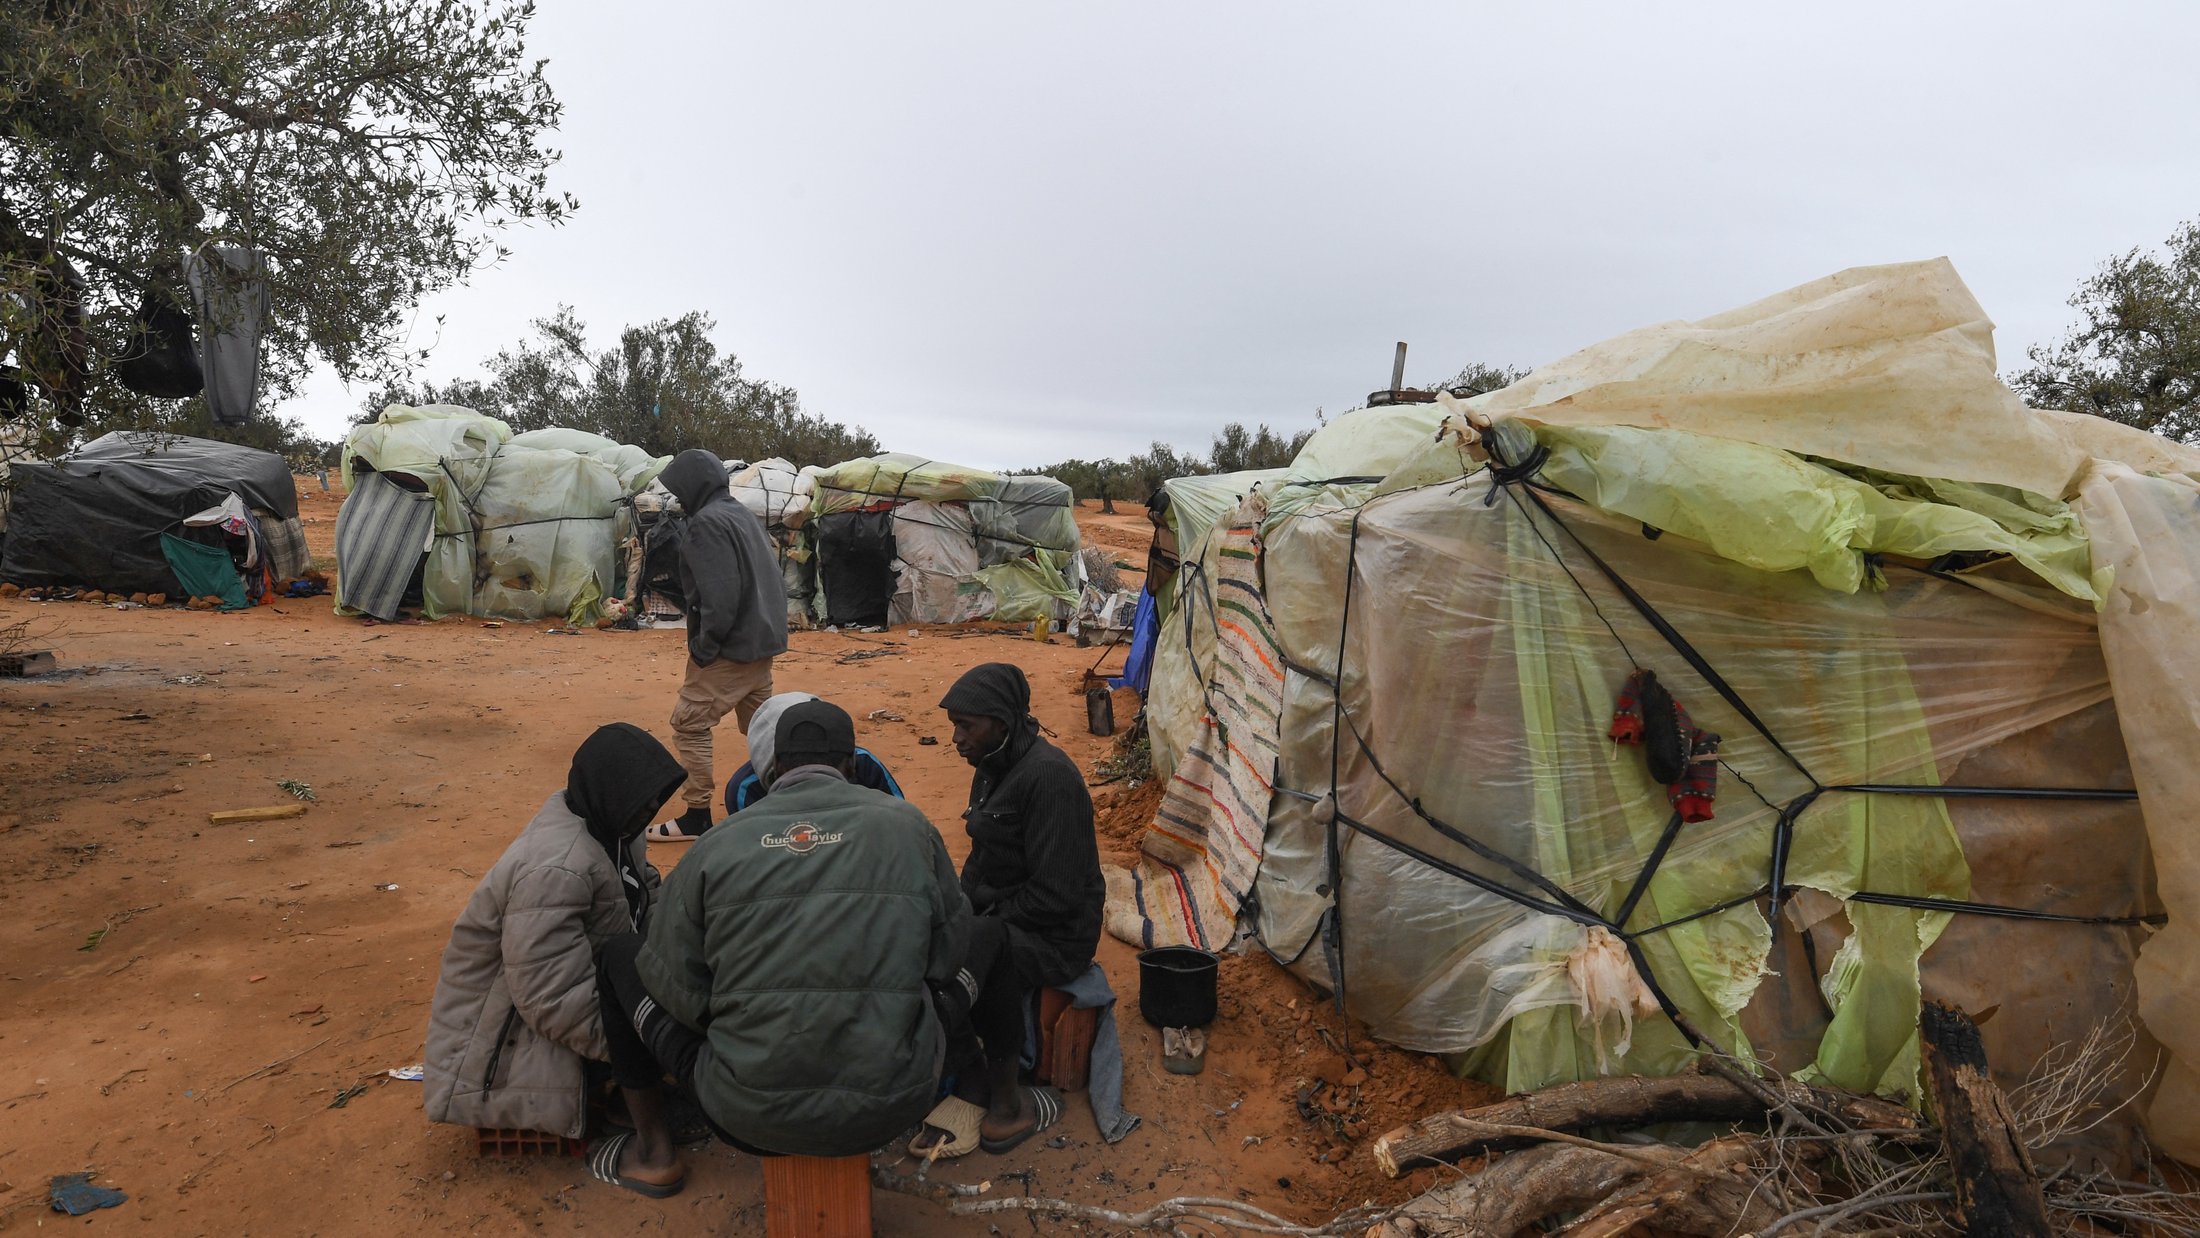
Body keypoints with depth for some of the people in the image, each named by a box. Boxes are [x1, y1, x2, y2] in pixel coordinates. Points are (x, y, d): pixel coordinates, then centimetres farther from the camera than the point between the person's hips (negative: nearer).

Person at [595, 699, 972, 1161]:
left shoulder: (715, 845, -4)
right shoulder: (907, 824, -2)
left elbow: (679, 990, 2)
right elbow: (944, 961, 5)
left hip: (750, 1118, -1)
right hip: (892, 1109, 1)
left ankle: (650, 1142, 32)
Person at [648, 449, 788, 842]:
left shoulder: (706, 522, -14)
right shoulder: (745, 516, 15)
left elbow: (720, 594, -23)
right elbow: (771, 579, 17)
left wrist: (703, 645, -15)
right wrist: (769, 628, 17)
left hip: (731, 647, -9)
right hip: (763, 642, 9)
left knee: (689, 724, -1)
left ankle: (697, 815, 4)